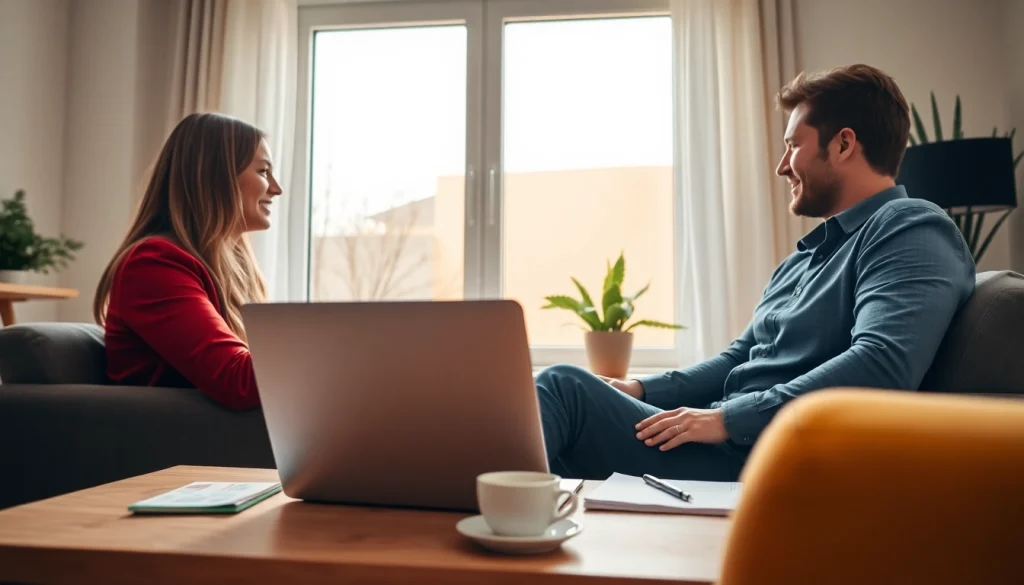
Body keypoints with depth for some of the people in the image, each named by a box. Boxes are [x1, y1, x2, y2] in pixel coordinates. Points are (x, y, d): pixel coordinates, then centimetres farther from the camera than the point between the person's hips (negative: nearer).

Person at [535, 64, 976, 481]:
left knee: (565, 388, -19)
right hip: (728, 442, 9)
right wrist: (642, 391, 8)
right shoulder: (807, 256, 22)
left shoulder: (912, 233, -7)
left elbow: (880, 366, -24)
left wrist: (727, 417, -22)